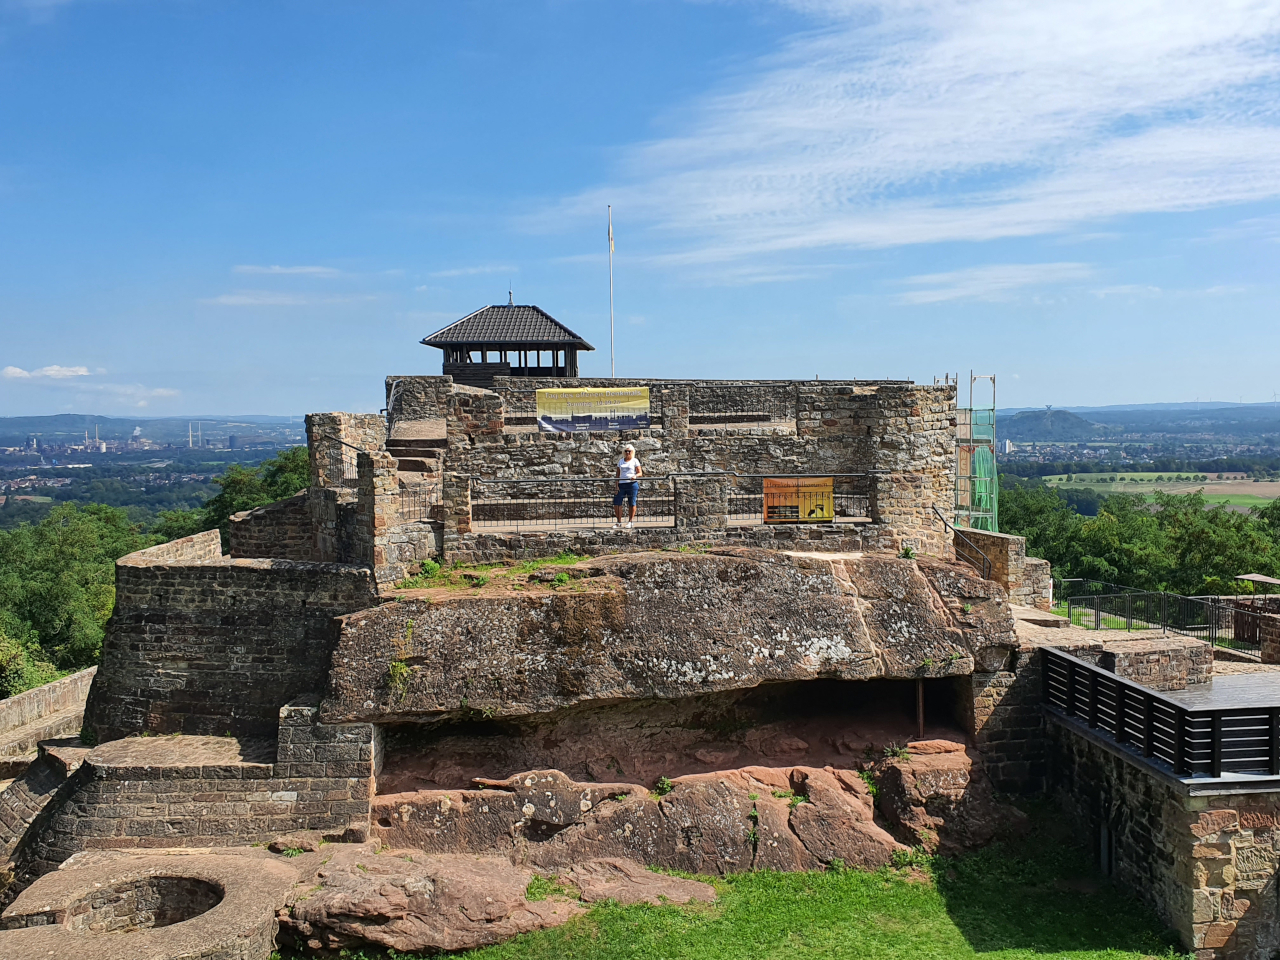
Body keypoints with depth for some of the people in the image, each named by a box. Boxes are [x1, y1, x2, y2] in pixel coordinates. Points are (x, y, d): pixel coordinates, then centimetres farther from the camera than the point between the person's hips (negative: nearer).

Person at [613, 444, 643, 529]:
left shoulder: (635, 461, 5)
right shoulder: (620, 461, 16)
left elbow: (640, 473, 0)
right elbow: (618, 475, 14)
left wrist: (635, 476, -23)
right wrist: (616, 486, 4)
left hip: (632, 484, -4)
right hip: (621, 484, 4)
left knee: (632, 503, -1)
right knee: (616, 503, -4)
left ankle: (631, 521, 11)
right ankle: (618, 522, 3)